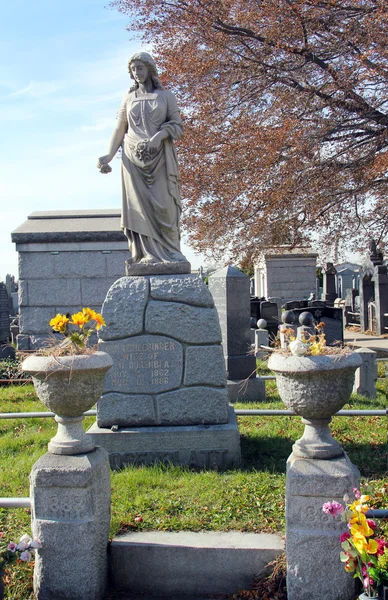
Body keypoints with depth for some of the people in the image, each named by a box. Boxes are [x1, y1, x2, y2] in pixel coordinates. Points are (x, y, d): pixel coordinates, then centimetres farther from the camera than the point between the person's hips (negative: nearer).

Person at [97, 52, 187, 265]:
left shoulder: (166, 96, 9)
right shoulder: (129, 98, 15)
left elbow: (178, 128, 2)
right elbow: (119, 130, 12)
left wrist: (159, 135, -17)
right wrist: (109, 156, -2)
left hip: (160, 158, -2)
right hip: (134, 158, 2)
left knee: (163, 204, -8)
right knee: (139, 205, -6)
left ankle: (170, 253, -4)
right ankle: (147, 254, -6)